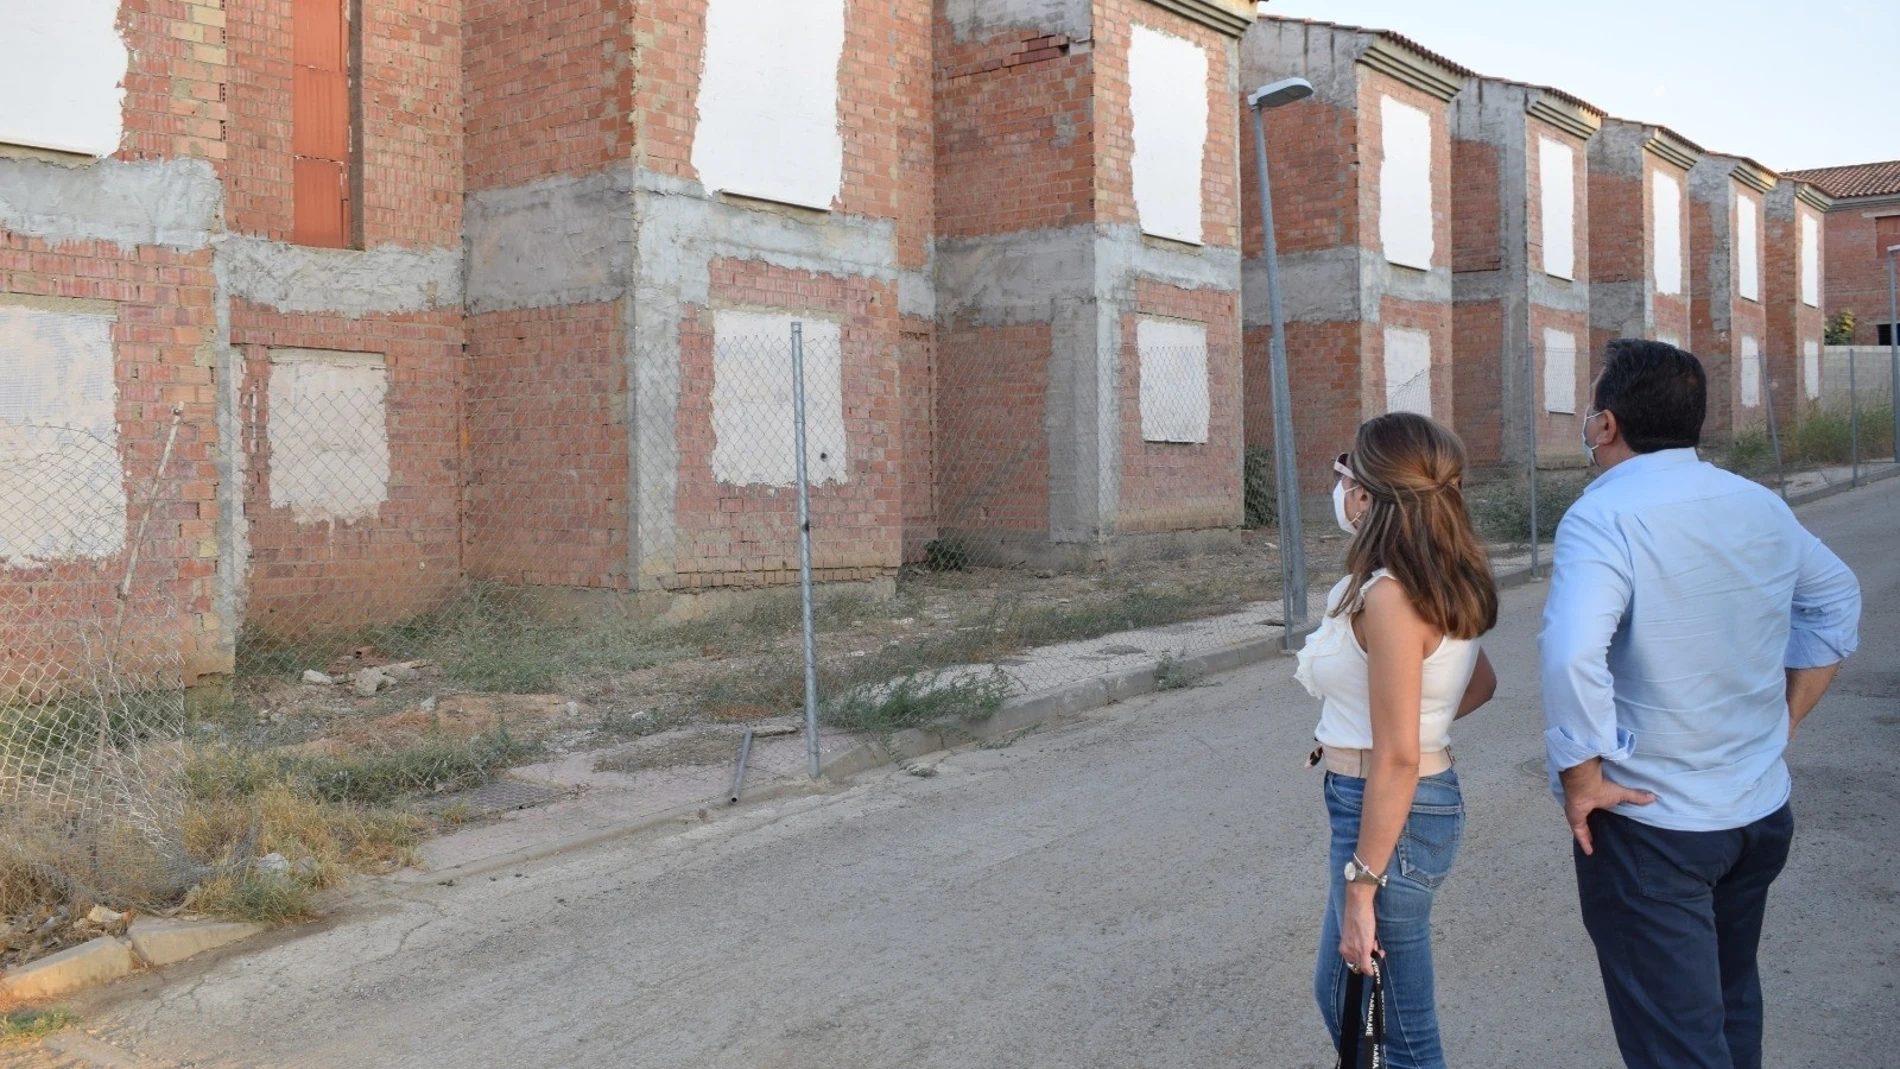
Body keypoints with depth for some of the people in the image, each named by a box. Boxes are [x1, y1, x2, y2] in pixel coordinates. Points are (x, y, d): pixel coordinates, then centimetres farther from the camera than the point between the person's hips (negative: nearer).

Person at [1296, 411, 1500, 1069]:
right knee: (1340, 995, 26)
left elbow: (1398, 758, -24)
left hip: (1390, 815, -10)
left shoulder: (1391, 596, -23)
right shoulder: (1439, 583, 5)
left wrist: (1361, 886, -20)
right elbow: (1480, 683, 21)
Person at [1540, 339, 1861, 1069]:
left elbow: (1571, 656, -33)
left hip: (1651, 824, -7)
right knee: (1731, 1003, 26)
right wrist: (1784, 718, 18)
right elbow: (1835, 602, 19)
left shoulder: (1605, 517, -20)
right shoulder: (1760, 506, 4)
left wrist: (1581, 779, -20)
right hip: (1762, 811, 7)